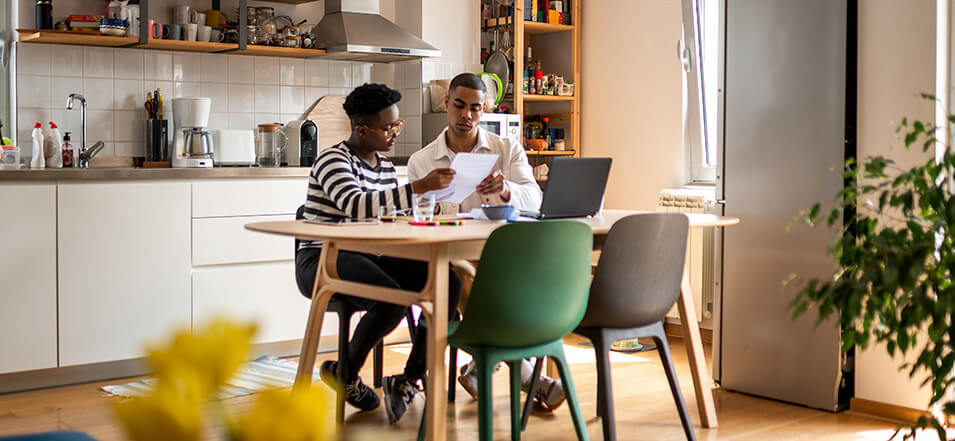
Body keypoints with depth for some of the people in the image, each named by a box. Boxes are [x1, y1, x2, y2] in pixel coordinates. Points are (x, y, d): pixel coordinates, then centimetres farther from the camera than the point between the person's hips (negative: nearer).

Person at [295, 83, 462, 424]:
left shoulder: (385, 166, 14)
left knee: (449, 281, -16)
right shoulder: (333, 160, -10)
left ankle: (409, 379, -11)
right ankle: (345, 373, -6)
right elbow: (357, 206, -29)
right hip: (324, 260, -7)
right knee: (392, 299, -34)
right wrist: (419, 187, -33)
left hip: (370, 257, 8)